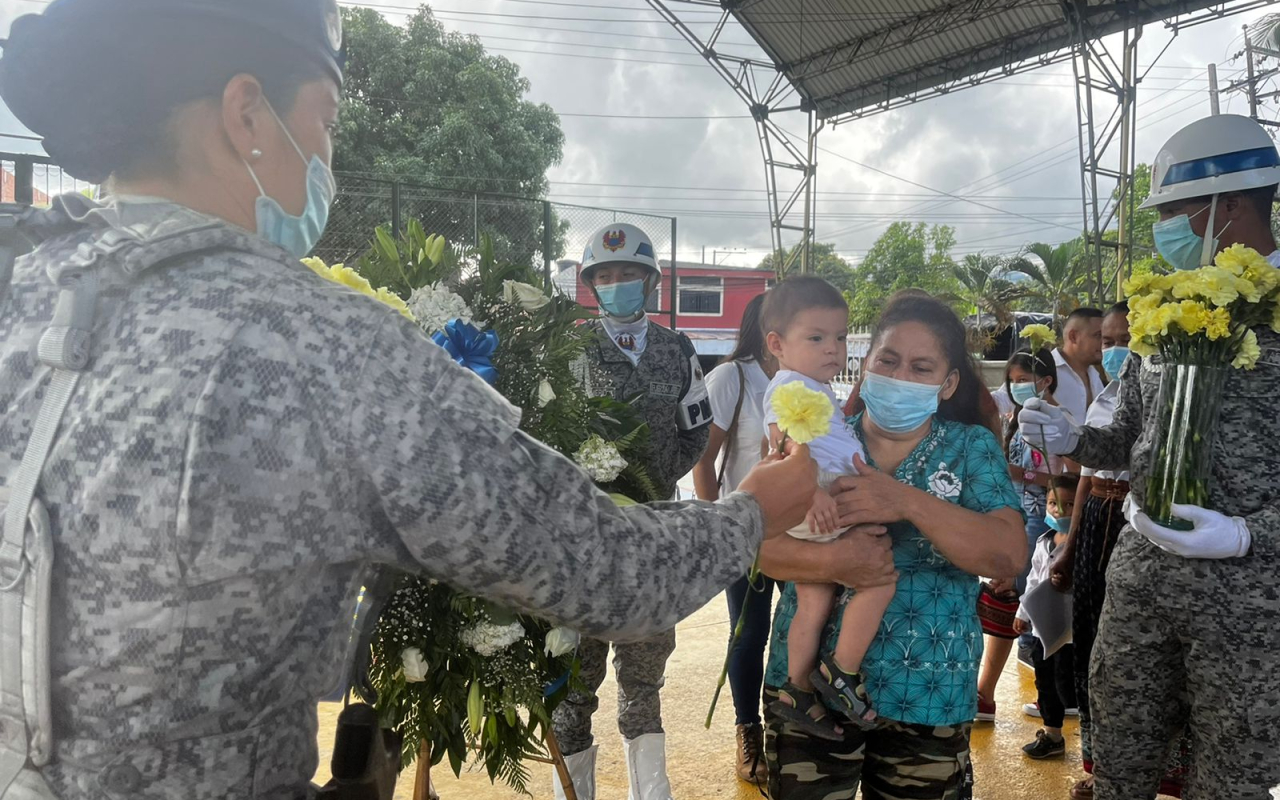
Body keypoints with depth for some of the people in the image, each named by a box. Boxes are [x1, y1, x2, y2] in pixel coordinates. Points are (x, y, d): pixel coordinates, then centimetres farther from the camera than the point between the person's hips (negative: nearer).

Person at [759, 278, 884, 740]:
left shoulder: (814, 389, 23)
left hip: (817, 513, 11)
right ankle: (842, 672, -1)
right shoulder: (792, 386, -11)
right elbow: (783, 439, -27)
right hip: (819, 509, -11)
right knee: (880, 579, -12)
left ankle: (797, 693, 23)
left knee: (813, 605, 14)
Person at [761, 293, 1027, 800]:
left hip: (929, 697, 0)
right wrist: (828, 558, -27)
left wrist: (908, 502, -27)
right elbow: (761, 545, -9)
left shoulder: (972, 449, -2)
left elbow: (1009, 556, -16)